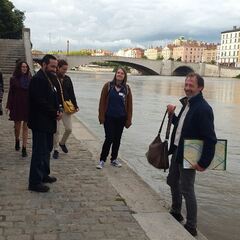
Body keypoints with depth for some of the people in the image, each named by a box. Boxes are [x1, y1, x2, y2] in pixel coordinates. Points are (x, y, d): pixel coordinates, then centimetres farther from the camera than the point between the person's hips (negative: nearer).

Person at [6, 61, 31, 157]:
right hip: (17, 105, 0)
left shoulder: (30, 79, 3)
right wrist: (8, 106, -3)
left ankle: (24, 148, 6)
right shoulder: (14, 79, 1)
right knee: (17, 126, 8)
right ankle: (17, 140, 39)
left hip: (28, 106, 1)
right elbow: (10, 93, 1)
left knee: (25, 127, 2)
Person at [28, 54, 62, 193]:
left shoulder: (49, 78, 13)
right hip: (40, 123, -10)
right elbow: (40, 102, -24)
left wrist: (57, 111, 0)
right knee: (39, 152, -4)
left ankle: (44, 175, 32)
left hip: (48, 122, 10)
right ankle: (35, 182, 3)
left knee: (47, 149, 18)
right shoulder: (38, 79, -17)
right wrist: (55, 114, -16)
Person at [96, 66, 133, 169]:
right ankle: (102, 160, 7)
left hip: (121, 118, 3)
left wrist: (128, 119, 2)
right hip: (109, 117, -3)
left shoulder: (126, 88, 3)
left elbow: (129, 105, 4)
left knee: (117, 139, 11)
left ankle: (114, 159, 26)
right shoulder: (108, 86, -3)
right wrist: (101, 116, -7)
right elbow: (102, 101, -3)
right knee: (109, 138, -5)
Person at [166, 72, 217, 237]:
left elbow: (210, 139, -23)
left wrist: (204, 163, -22)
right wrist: (173, 115, 2)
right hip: (177, 152, 10)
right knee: (172, 181, 22)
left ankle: (191, 227, 15)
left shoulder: (203, 109, -21)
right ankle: (176, 213, 43)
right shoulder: (187, 103, 7)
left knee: (187, 190, 0)